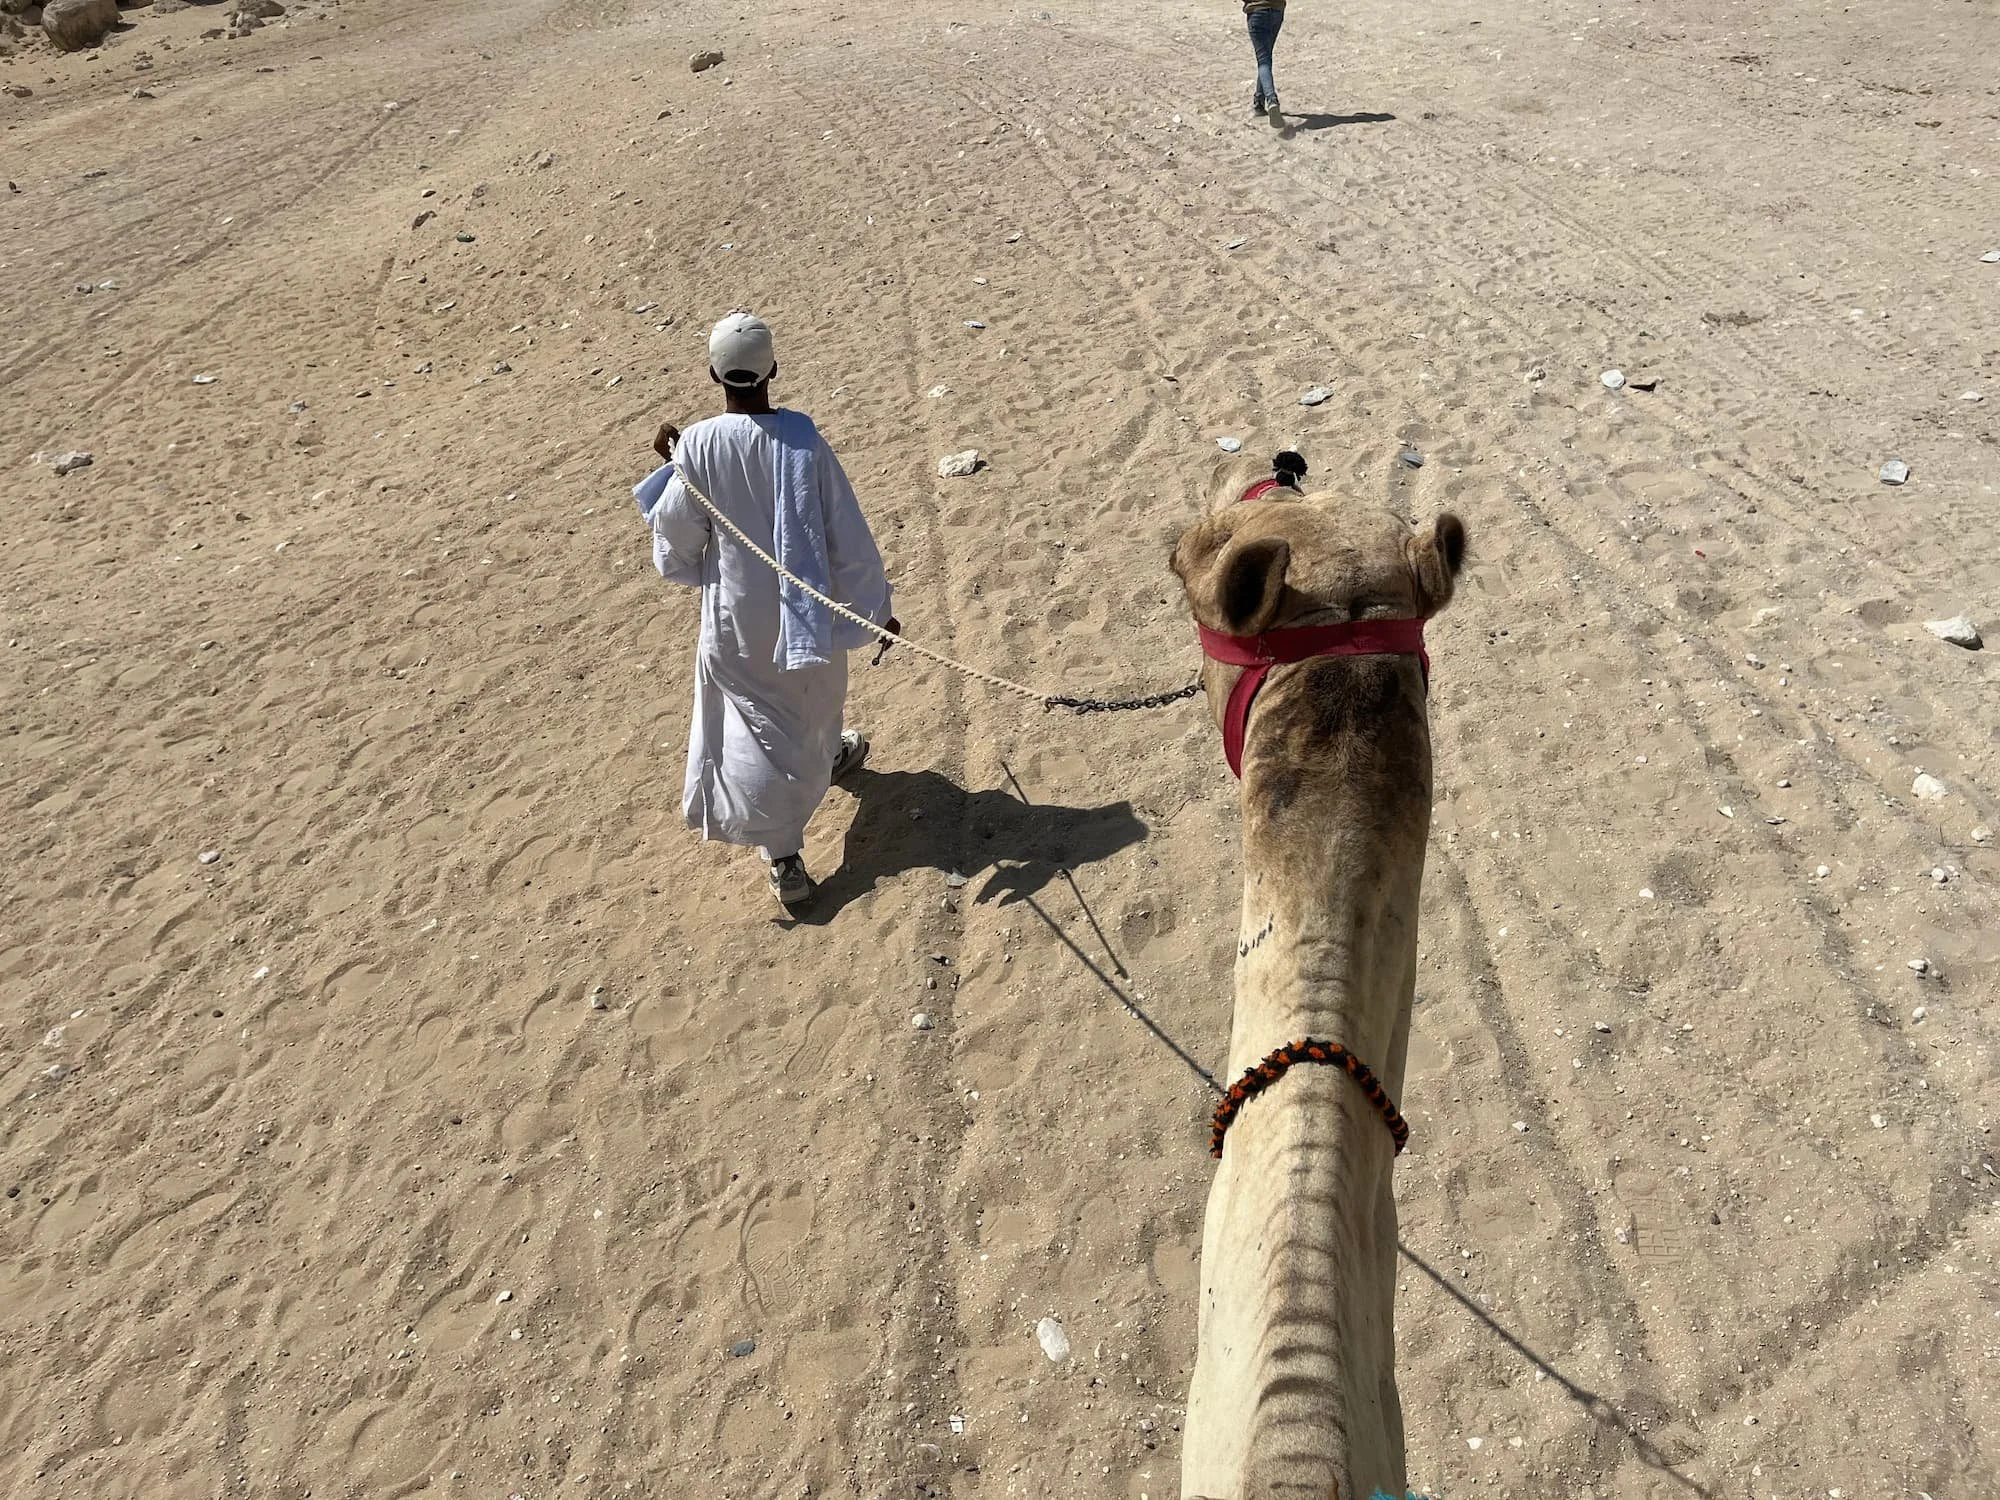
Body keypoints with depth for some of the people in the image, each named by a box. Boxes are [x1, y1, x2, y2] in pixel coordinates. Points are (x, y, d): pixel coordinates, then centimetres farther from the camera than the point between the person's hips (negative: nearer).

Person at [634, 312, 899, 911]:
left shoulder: (698, 446, -17)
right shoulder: (802, 437, -16)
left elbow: (677, 544, -7)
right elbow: (847, 532, -10)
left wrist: (671, 469, 5)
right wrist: (873, 605, 1)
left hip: (736, 613, -1)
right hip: (806, 606, 1)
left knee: (760, 720, 8)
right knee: (812, 693, 29)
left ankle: (783, 856, 3)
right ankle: (823, 758, 59)